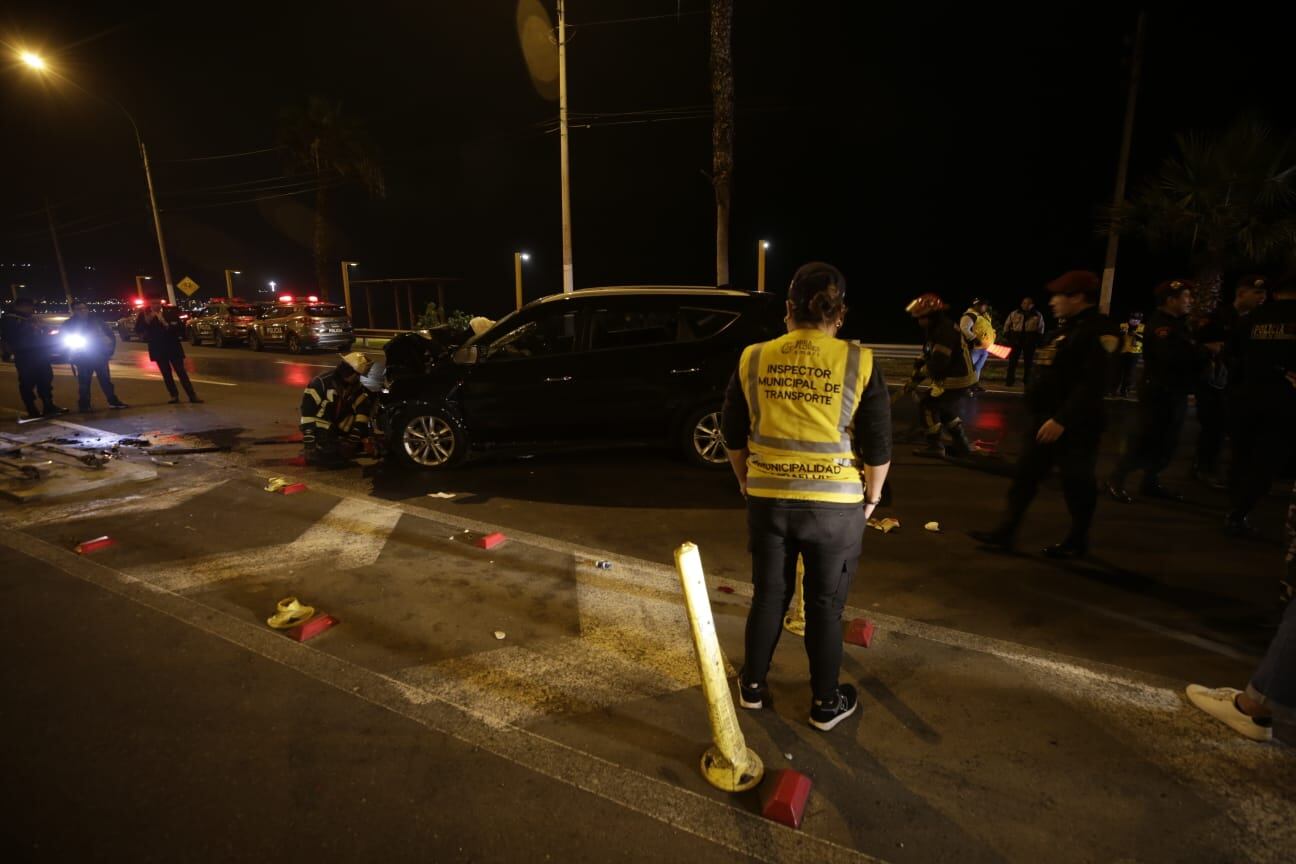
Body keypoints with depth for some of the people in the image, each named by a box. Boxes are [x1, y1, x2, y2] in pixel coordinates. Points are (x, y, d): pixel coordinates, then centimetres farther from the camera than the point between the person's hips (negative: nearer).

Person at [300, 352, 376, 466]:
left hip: (342, 430, 5)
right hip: (322, 430, -5)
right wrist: (309, 443, -22)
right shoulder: (321, 383, -18)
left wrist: (353, 439, -19)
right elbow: (308, 412, -19)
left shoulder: (359, 390, -3)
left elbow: (362, 412, -9)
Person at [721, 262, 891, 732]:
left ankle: (752, 685, 35)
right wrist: (871, 496, 10)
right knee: (826, 604, 13)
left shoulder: (753, 359, -2)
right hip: (835, 505, -2)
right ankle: (825, 703, 30)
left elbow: (733, 436, 5)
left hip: (768, 499, 2)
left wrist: (748, 482, 18)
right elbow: (878, 446, -5)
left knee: (769, 594, 19)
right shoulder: (858, 363, -8)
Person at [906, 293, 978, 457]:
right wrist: (914, 380, 6)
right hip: (959, 377, 10)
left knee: (927, 404, -5)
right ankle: (962, 444, 31)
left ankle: (934, 446, 1)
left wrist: (918, 375, -13)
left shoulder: (945, 330, -23)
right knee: (945, 409, 22)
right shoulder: (935, 330, 10)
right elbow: (928, 357, 13)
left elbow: (938, 362, -30)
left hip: (956, 380, -10)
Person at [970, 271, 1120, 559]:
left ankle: (1078, 541, 22)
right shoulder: (1069, 328, 14)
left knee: (1077, 483, 5)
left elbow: (1092, 383, -25)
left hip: (1076, 424, -9)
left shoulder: (1101, 330, -16)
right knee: (1025, 474, 9)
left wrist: (1062, 419, -29)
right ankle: (1006, 532, 16)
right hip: (1046, 417, 9)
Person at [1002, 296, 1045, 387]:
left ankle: (1027, 381, 14)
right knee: (1013, 360, -2)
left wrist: (1038, 340, 3)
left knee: (1028, 361, 6)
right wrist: (1007, 335, 1)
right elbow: (1007, 325, 10)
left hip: (1030, 341, 1)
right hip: (1015, 339, 0)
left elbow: (1041, 329, 11)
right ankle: (1010, 380, 2)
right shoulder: (1014, 313, 5)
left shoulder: (1038, 315, 6)